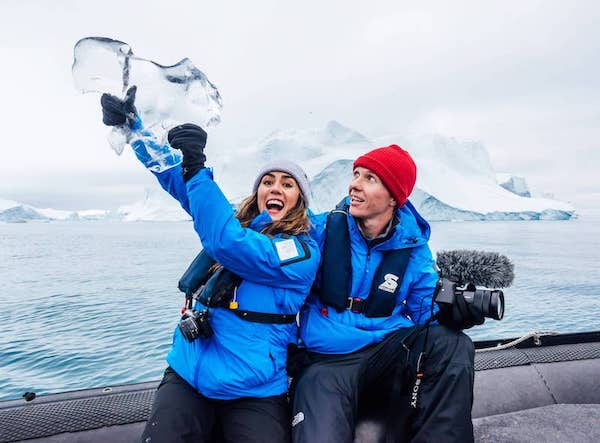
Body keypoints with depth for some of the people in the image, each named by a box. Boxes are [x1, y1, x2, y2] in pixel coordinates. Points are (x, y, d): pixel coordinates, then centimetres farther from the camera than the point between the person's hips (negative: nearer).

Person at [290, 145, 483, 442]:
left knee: (452, 346, -23)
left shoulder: (413, 248, 3)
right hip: (327, 361, -3)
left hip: (390, 351, 4)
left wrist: (450, 312, -18)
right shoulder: (321, 230, -3)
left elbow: (427, 310, 4)